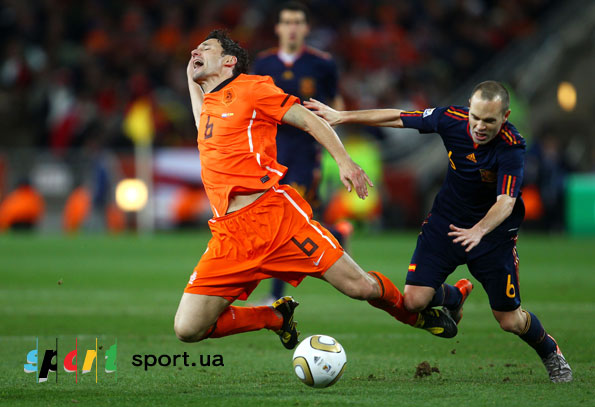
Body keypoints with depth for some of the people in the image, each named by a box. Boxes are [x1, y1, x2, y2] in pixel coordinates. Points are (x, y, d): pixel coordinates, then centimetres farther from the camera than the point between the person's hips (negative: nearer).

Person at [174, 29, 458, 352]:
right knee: (187, 329, -10)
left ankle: (415, 315, 26)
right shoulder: (208, 103, 23)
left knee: (360, 286, -9)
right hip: (228, 235, 5)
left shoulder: (251, 87, 7)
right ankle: (276, 317, 15)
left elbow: (309, 120, 6)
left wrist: (343, 160, -8)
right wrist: (191, 78, 39)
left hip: (274, 213, -5)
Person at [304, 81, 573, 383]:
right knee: (414, 299, -12)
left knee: (509, 320, -1)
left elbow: (506, 201, -39)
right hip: (447, 219, 3)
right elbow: (398, 118, -3)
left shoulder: (511, 148, -28)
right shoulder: (451, 119, -17)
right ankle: (454, 296, 25)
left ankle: (550, 352, 34)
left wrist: (478, 231, -58)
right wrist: (341, 116, 0)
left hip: (494, 231, -3)